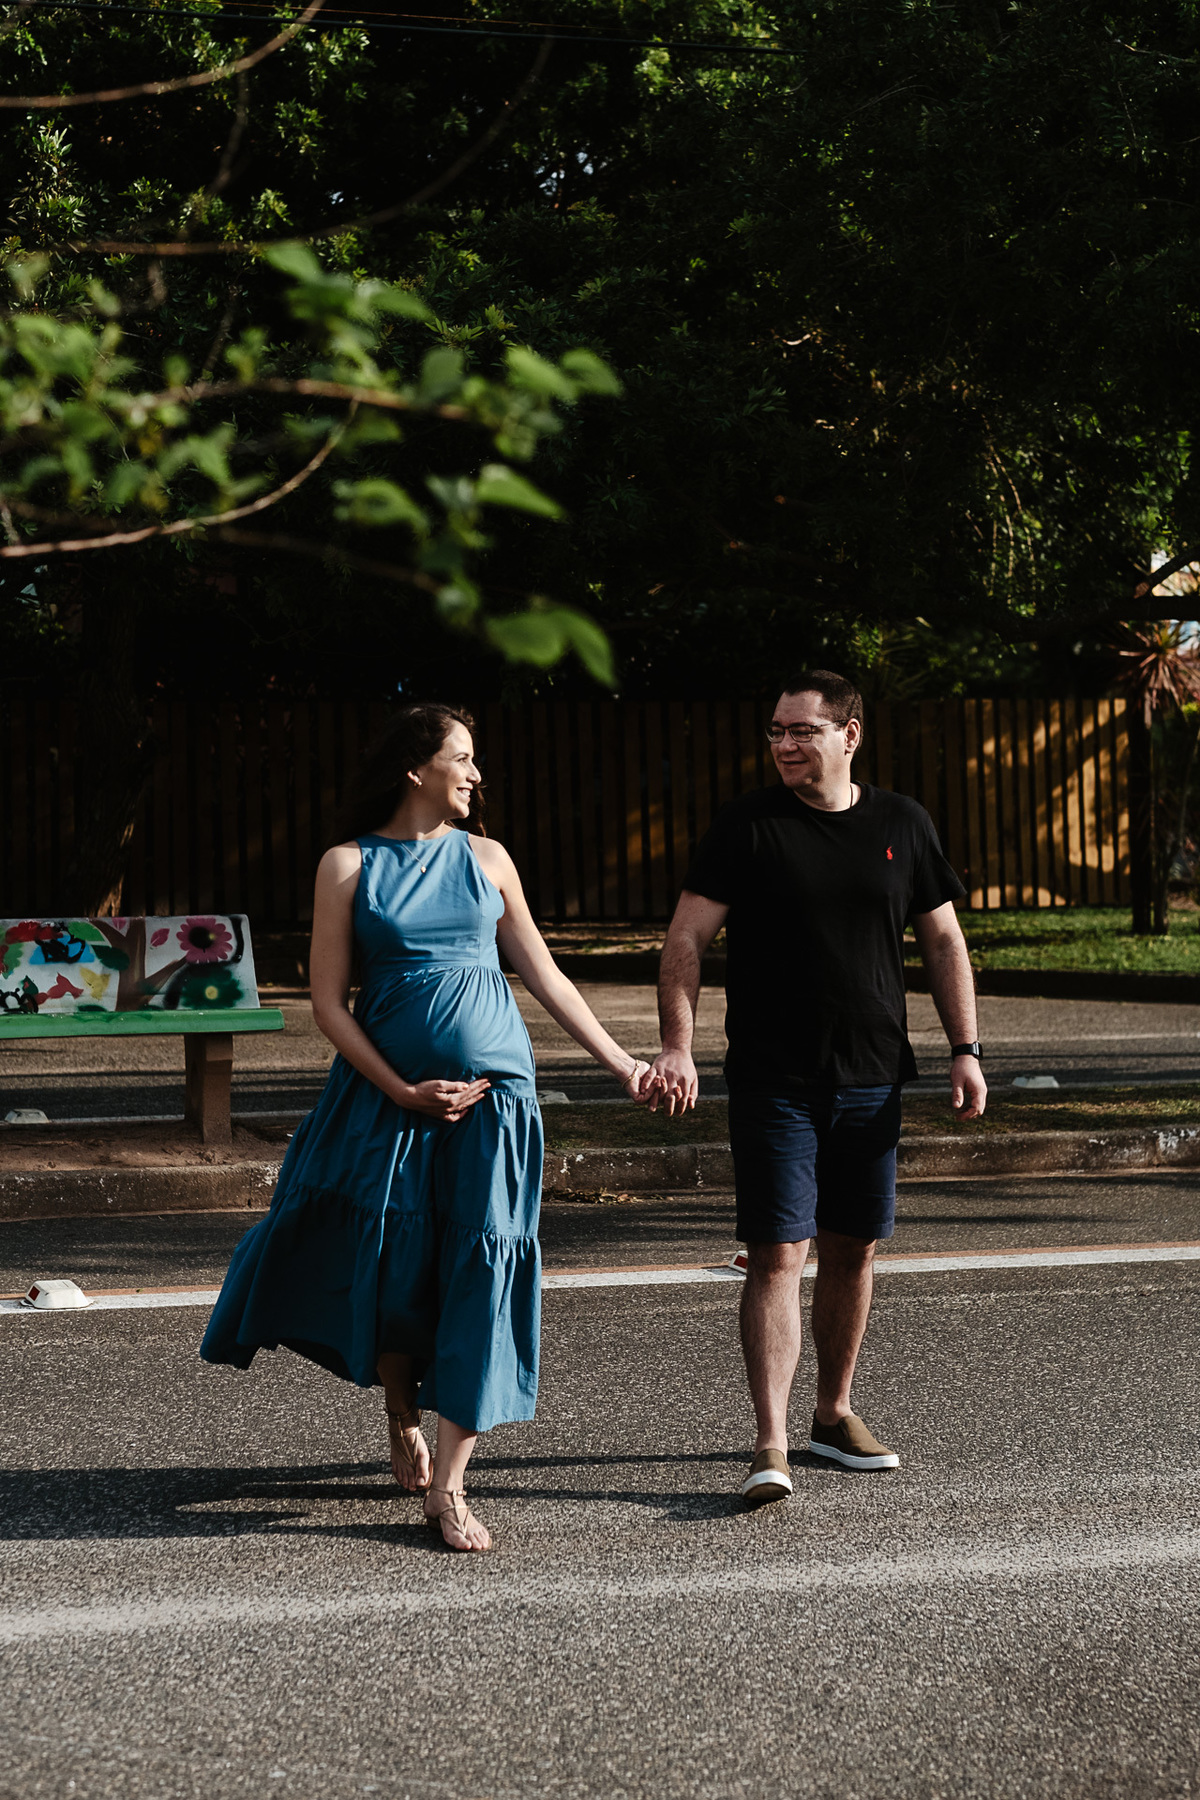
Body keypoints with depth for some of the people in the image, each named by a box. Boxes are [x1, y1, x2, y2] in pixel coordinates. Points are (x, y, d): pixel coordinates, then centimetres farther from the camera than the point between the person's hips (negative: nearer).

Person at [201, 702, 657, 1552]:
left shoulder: (485, 858, 10)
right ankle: (404, 1424, 31)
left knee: (484, 1268, -8)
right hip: (387, 1091, -2)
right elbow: (329, 1002, -2)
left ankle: (449, 1486, -5)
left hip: (494, 1088, 2)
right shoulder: (349, 865, 1)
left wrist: (621, 1062, 13)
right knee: (391, 1270, 0)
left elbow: (544, 974, 14)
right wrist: (403, 1091, -10)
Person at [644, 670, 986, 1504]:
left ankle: (835, 1413, 27)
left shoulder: (901, 824, 6)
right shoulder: (748, 825, -3)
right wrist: (677, 1045, -17)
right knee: (778, 1254, -9)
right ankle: (772, 1443, -9)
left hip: (872, 1080, 4)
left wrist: (966, 1049, 6)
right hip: (774, 1081, -3)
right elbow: (687, 941, -5)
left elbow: (943, 941, 13)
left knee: (853, 1249, 11)